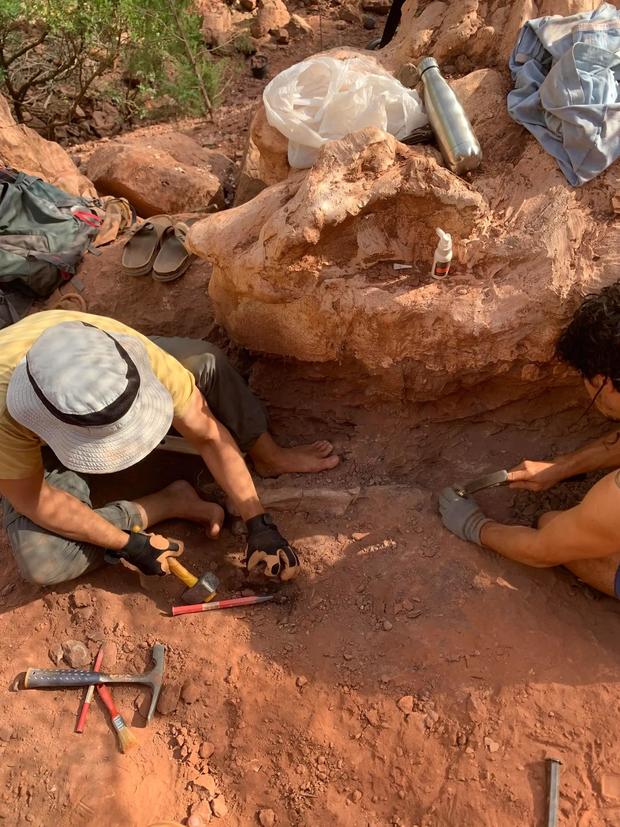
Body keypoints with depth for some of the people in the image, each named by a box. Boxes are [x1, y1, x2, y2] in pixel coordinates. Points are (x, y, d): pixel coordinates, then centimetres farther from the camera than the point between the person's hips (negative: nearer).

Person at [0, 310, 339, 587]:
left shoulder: (131, 353, -37)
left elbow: (208, 434, -28)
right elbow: (33, 499, -28)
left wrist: (259, 523, -28)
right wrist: (126, 544, -26)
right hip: (34, 446, -1)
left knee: (205, 362, -23)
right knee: (39, 561, -28)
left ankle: (267, 455, -5)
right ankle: (170, 503, -10)